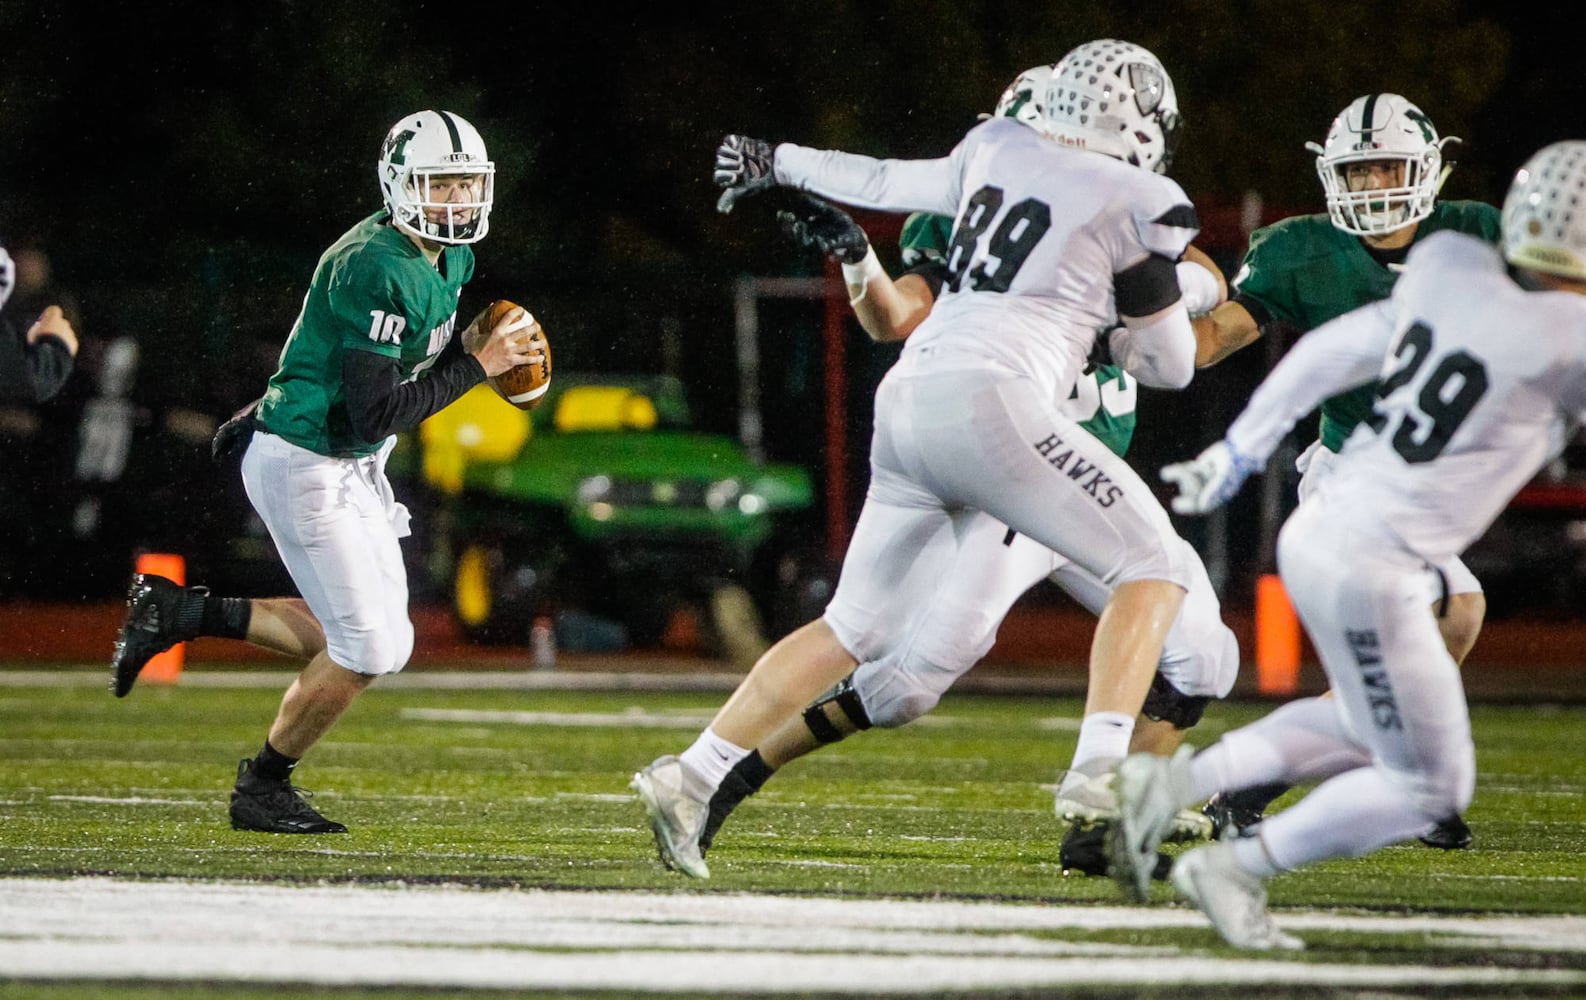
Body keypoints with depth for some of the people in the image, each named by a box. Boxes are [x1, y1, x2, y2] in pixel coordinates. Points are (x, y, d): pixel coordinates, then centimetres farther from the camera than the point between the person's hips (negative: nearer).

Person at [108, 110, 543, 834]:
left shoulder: (451, 258, 6)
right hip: (305, 468, -10)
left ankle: (181, 613, 18)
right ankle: (262, 789, 14)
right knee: (365, 649, -7)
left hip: (354, 467, 10)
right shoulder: (375, 269, -25)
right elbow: (374, 417, -27)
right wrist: (476, 365, -23)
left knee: (380, 643, 8)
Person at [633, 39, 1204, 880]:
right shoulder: (1138, 205, 4)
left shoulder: (996, 151, 20)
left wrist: (778, 163, 52)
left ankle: (691, 776, 15)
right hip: (988, 399, -7)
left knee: (856, 628, 18)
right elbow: (1169, 365, 12)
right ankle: (1098, 776, -19)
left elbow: (885, 182, 35)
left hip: (906, 401, 7)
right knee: (1153, 566, 0)